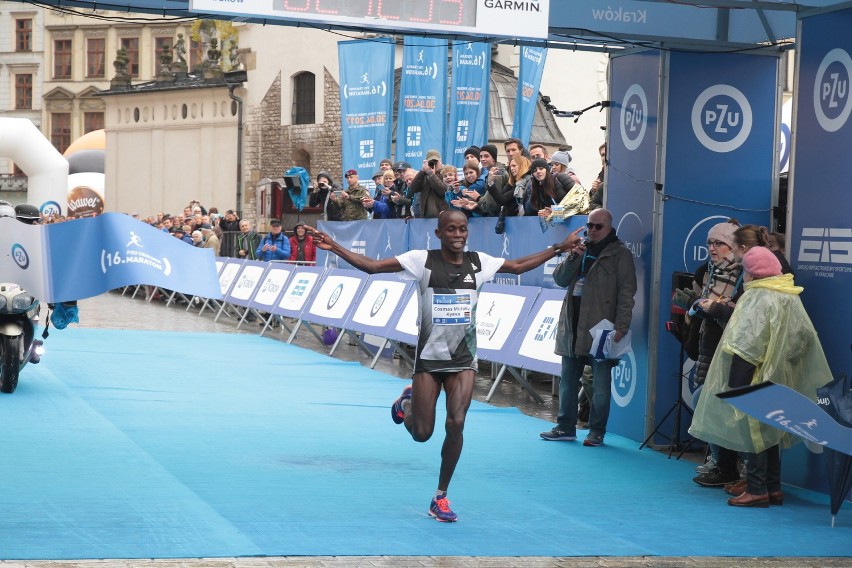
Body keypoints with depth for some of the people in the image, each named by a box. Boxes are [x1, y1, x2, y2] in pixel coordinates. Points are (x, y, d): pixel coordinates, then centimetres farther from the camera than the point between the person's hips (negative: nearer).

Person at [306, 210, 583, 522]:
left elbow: (519, 266, 16)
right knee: (421, 434, 1)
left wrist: (559, 247, 14)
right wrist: (334, 248, -22)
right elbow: (372, 266, -12)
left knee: (456, 424, -12)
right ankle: (407, 402, 39)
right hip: (429, 358, -2)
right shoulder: (423, 260, -8)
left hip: (463, 359, 2)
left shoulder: (479, 262, 1)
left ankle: (441, 497, 6)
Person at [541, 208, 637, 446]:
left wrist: (621, 327, -17)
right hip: (573, 327, 6)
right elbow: (560, 279, 11)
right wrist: (572, 258, -7)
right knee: (568, 380, 11)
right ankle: (565, 428, 20)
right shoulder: (580, 250, 16)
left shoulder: (619, 254, -2)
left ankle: (597, 432, 4)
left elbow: (626, 293, -8)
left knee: (600, 384, -2)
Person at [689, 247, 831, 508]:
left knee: (754, 429, -2)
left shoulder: (756, 298, -17)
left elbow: (745, 346, -19)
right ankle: (773, 488, 18)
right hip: (779, 378, 8)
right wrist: (786, 362, 13)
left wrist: (735, 384, -16)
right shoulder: (791, 297, 7)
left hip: (757, 378, -8)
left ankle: (756, 489, -2)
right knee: (770, 430, 14)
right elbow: (804, 336, 7)